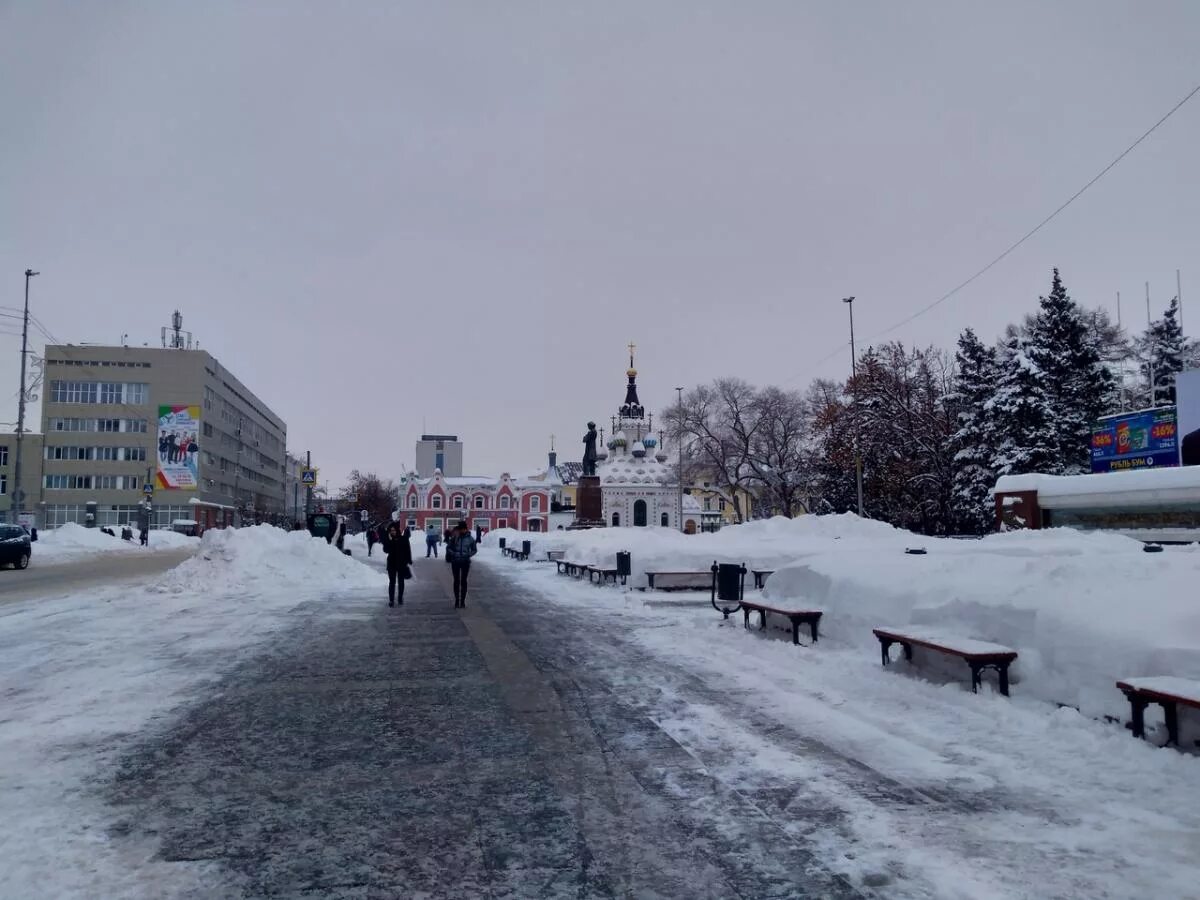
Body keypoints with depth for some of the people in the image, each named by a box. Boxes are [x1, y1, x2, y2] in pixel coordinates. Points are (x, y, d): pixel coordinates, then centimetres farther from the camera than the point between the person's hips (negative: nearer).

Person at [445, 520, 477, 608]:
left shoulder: (470, 539, -3)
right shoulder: (454, 537, -5)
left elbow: (474, 550, 7)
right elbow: (448, 547, 3)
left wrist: (468, 555, -11)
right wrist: (453, 553, -14)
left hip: (465, 562, 0)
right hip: (455, 562, 0)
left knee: (463, 581, 4)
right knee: (456, 581, 6)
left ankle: (463, 601, 11)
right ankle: (457, 601, 13)